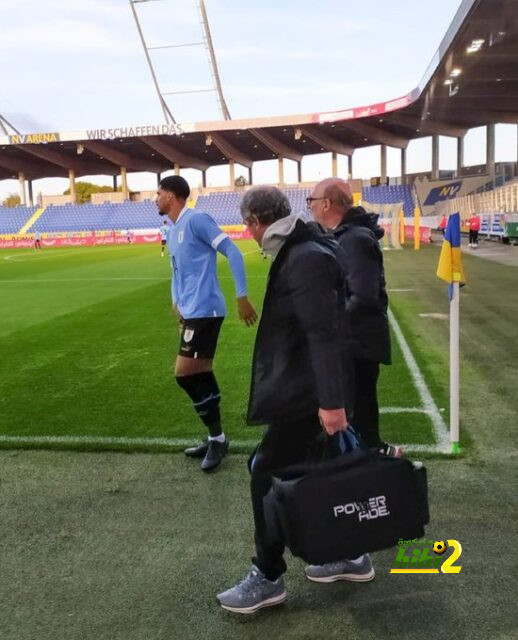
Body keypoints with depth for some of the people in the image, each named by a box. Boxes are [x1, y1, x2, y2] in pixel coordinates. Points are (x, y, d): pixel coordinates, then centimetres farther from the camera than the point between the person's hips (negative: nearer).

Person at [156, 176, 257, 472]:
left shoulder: (196, 220, -10)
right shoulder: (172, 232, 17)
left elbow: (233, 252, -14)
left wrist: (242, 297, -18)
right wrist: (177, 303, 18)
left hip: (204, 311, -9)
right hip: (193, 312, 9)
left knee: (184, 374, -10)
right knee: (200, 375, 12)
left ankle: (217, 438, 4)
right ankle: (216, 438, 23)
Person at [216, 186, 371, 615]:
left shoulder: (305, 259, -21)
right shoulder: (302, 251, 11)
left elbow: (325, 333, -27)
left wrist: (331, 400, -28)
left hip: (307, 394, -10)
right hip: (305, 387, 10)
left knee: (267, 474, 0)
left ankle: (268, 578, 17)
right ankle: (348, 553, 36)